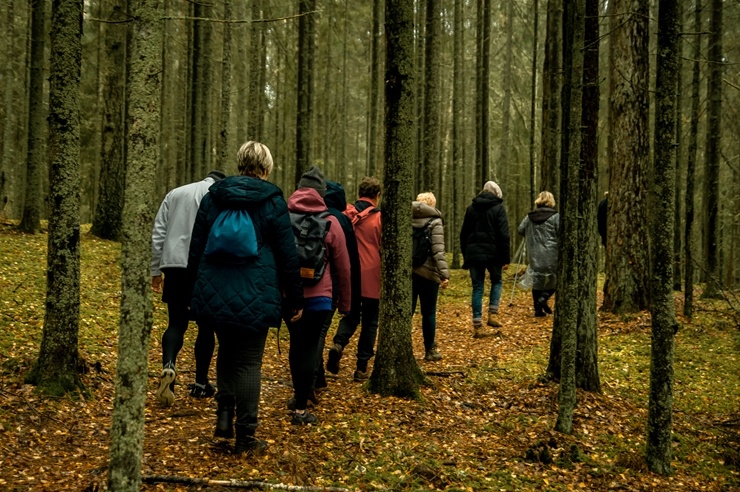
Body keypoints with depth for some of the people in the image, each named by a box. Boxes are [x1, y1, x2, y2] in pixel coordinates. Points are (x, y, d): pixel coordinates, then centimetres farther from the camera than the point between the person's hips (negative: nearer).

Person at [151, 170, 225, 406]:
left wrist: (156, 270, 16)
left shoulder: (175, 194, 19)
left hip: (174, 265, 3)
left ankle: (168, 366, -18)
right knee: (206, 326, 10)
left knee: (176, 323, 9)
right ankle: (200, 383, 16)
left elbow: (158, 233, 14)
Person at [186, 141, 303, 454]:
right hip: (255, 298, -3)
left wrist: (193, 289, 21)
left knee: (226, 352, 23)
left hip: (214, 295, 3)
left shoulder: (212, 197, 7)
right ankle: (245, 437, 6)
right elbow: (287, 255, -2)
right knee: (249, 363, 3)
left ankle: (224, 415, 9)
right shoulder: (272, 202, -4)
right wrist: (295, 299, 6)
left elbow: (196, 249, 11)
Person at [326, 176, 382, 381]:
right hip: (372, 278, -3)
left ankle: (338, 343, -8)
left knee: (351, 315, 19)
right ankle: (362, 367, 8)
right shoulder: (379, 218, -8)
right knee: (369, 322, 9)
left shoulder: (345, 215, 1)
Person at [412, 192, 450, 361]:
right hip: (427, 272, -4)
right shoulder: (434, 222, -6)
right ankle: (430, 350, 16)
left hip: (406, 271, 4)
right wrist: (444, 274, -18)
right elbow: (438, 250, -15)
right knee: (429, 312, 8)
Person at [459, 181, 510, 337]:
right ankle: (492, 314, 3)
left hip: (474, 254, 3)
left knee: (477, 288, 6)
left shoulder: (471, 208, 11)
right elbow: (504, 235, -9)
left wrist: (465, 255, 21)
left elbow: (463, 234, 14)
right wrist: (506, 258, -6)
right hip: (492, 253, -3)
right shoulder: (498, 208, -3)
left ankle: (477, 326, 3)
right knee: (497, 281, 19)